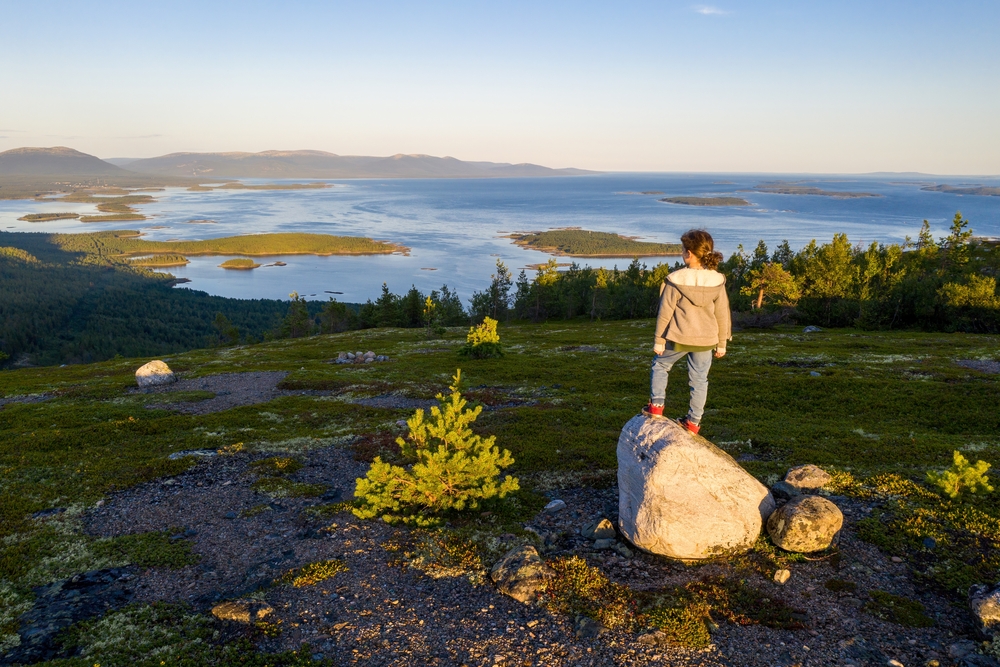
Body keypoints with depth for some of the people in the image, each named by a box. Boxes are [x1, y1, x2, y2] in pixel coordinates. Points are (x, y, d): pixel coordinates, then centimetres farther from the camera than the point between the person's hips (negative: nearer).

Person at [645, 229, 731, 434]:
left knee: (660, 365, 21)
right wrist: (722, 343, 13)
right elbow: (722, 315, 1)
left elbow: (665, 312, -10)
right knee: (699, 379, 15)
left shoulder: (675, 280, -15)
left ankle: (656, 405, 14)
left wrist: (658, 340, 1)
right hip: (706, 340, 3)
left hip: (678, 337, -2)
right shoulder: (717, 281, -6)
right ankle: (693, 421, 22)